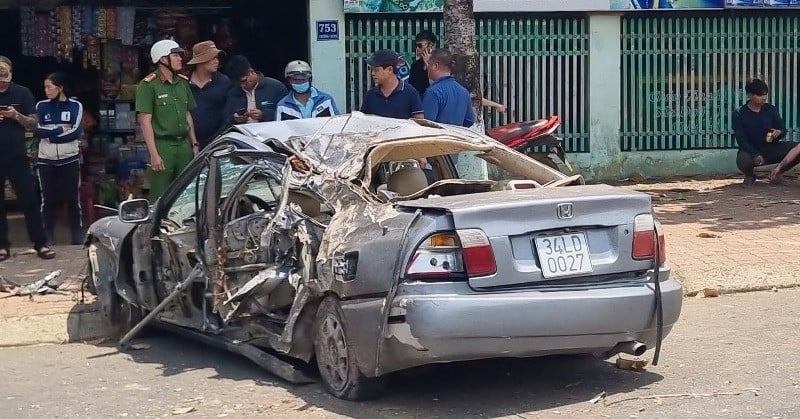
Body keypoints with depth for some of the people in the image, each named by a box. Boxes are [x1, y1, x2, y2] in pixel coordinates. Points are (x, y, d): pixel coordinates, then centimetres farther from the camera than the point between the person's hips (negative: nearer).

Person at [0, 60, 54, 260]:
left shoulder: (22, 93, 2)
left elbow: (33, 124, 2)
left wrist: (17, 116, -17)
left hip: (17, 157, -1)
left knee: (29, 201, -2)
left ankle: (40, 244, 2)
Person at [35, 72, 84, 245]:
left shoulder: (75, 106, 1)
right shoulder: (41, 106, 5)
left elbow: (76, 131, -10)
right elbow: (38, 131, -6)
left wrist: (50, 134, -10)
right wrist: (61, 129, -12)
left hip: (70, 159, -1)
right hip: (46, 161, 1)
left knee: (72, 199, 3)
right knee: (48, 200, 4)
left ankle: (78, 237, 11)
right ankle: (47, 238, 11)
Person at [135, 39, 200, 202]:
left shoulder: (183, 82, 13)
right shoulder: (148, 85, -8)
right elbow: (145, 121, -11)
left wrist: (194, 144, 15)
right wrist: (154, 154, -16)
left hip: (184, 145, 6)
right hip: (162, 146, -6)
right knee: (160, 198, -4)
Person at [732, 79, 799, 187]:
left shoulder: (771, 110, 2)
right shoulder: (739, 114, -8)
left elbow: (783, 129, 5)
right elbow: (741, 139, -13)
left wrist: (779, 133, -21)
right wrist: (755, 155, -28)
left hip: (771, 149, 3)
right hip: (751, 151, -3)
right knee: (743, 159, -39)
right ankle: (749, 176, 2)